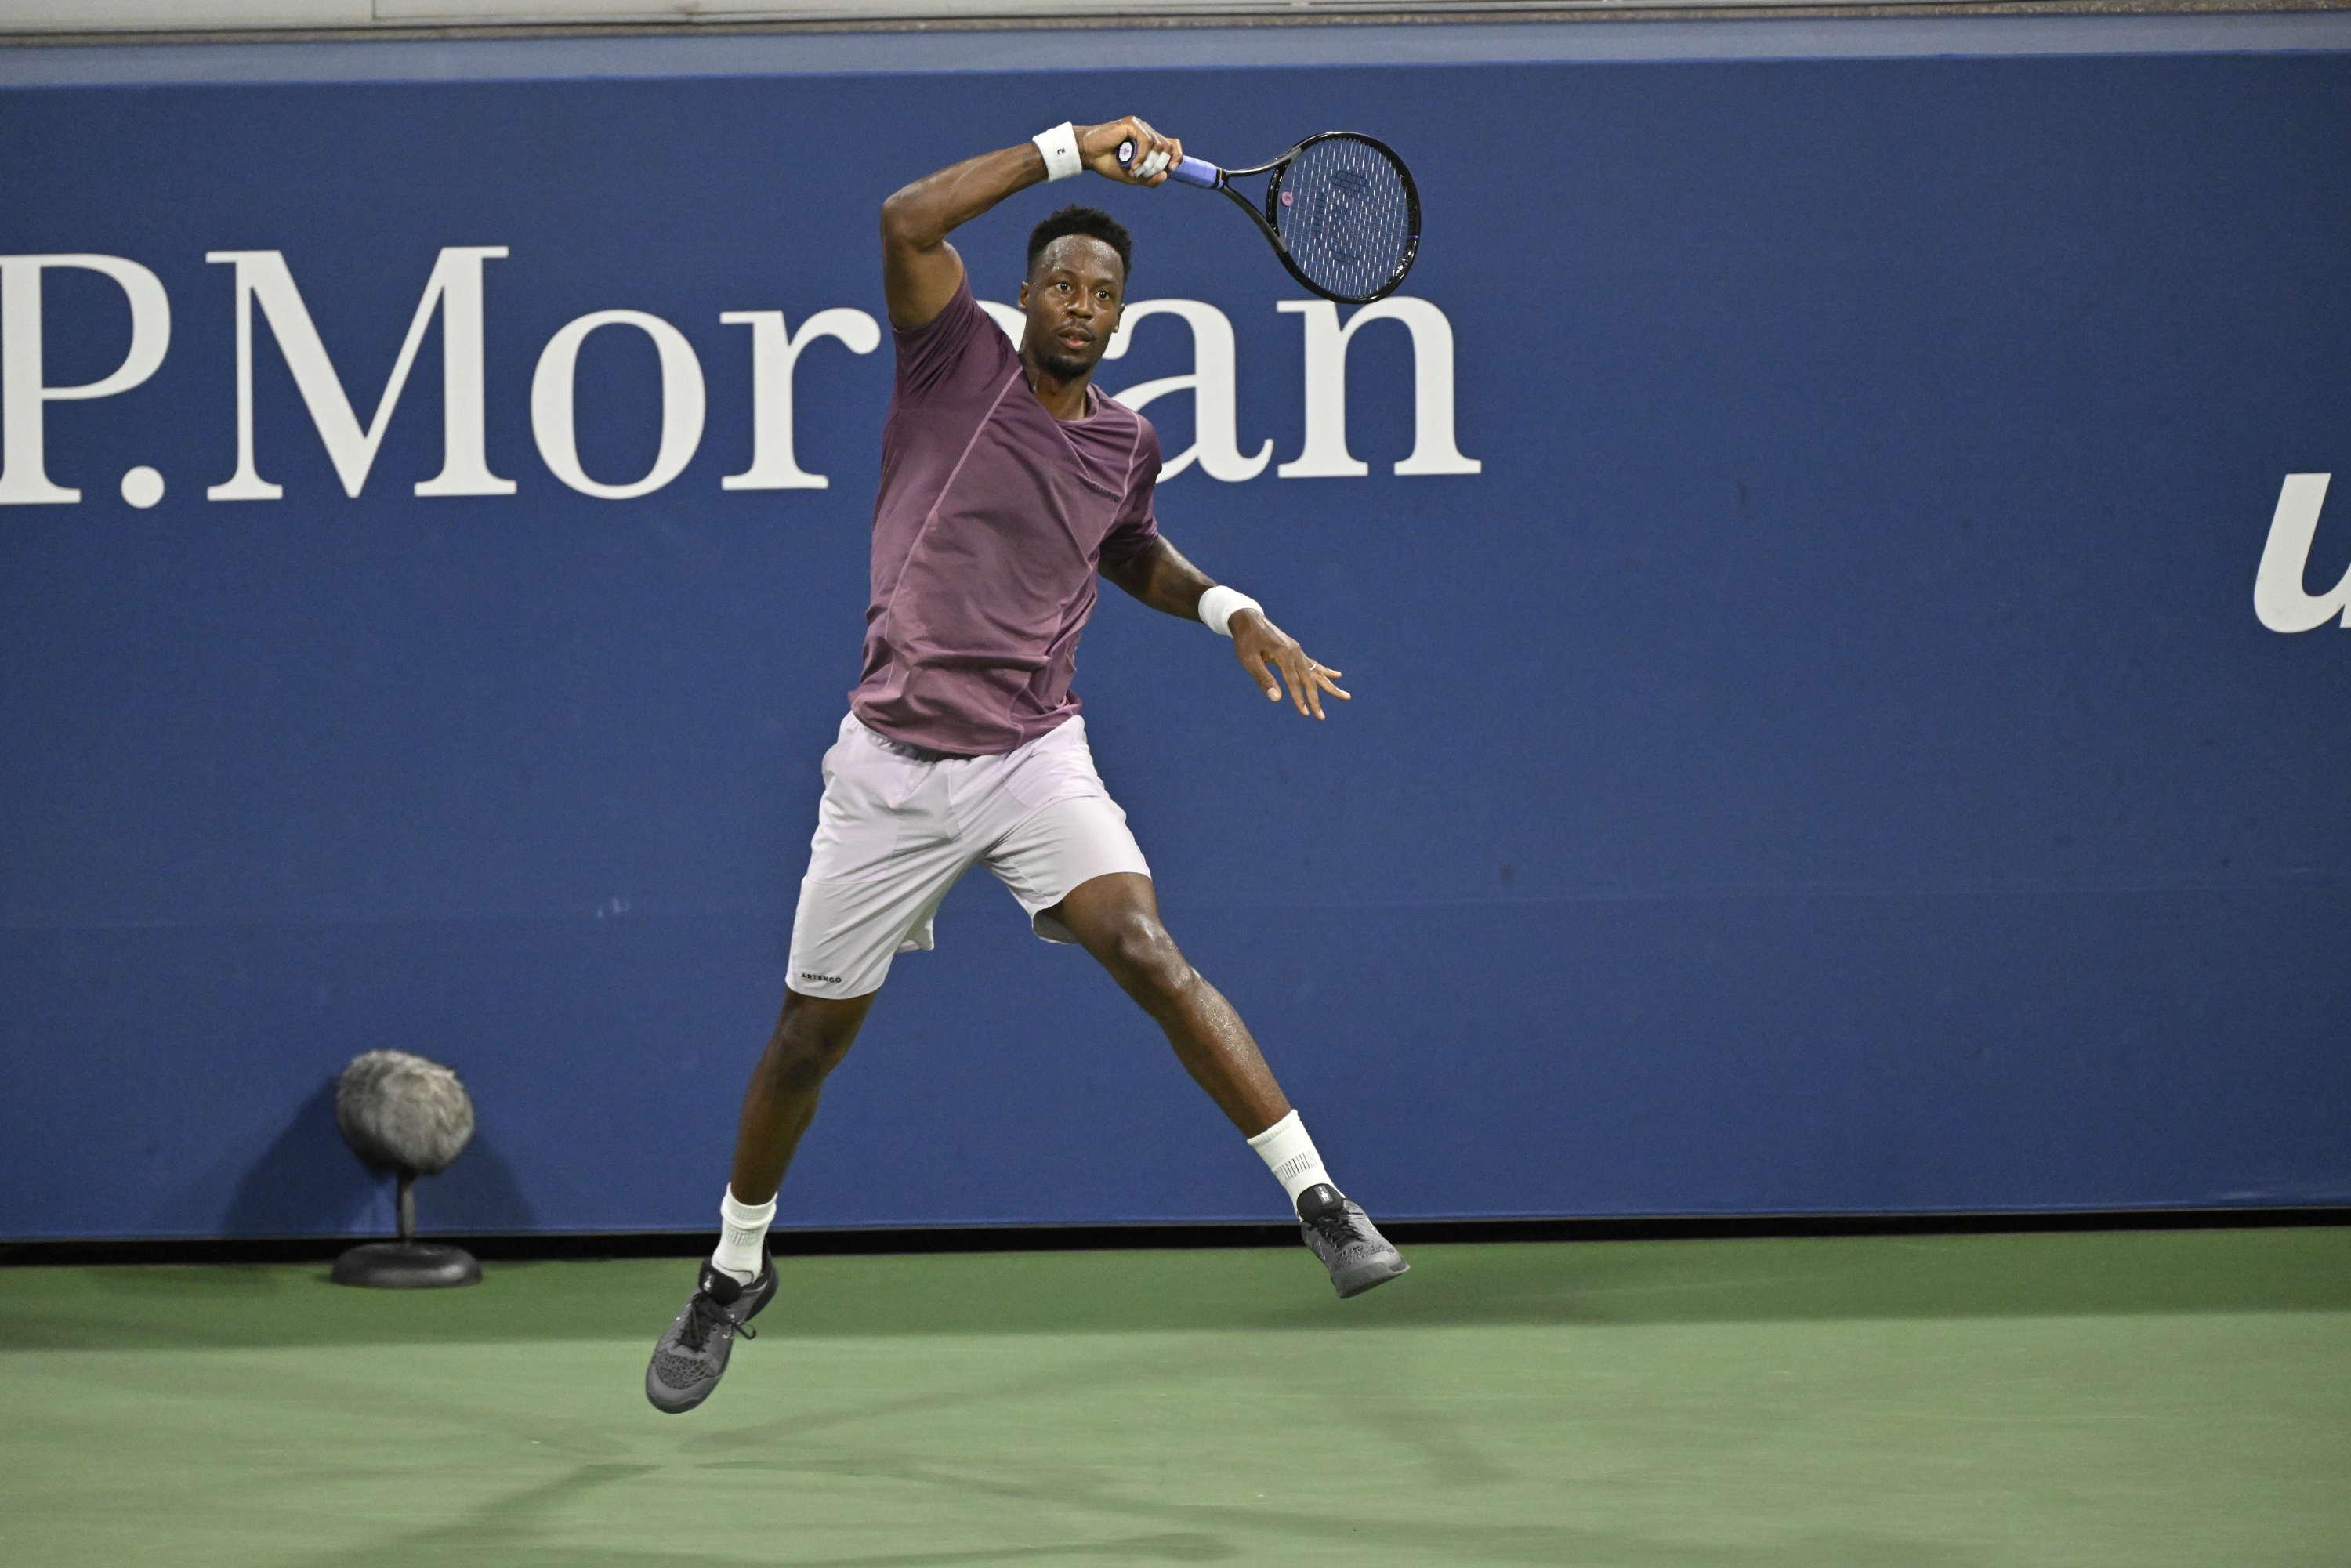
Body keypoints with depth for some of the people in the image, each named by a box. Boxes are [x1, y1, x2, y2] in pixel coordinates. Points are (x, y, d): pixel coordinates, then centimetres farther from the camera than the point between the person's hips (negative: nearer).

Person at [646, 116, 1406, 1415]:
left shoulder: (1125, 444, 7)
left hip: (1035, 759, 1)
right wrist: (1069, 150, -19)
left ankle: (1321, 1204, -23)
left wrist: (1230, 611, 11)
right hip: (891, 764, -1)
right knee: (811, 1031, 7)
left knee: (1147, 952, -22)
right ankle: (736, 1272, 29)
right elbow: (908, 221, -21)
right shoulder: (960, 365, -4)